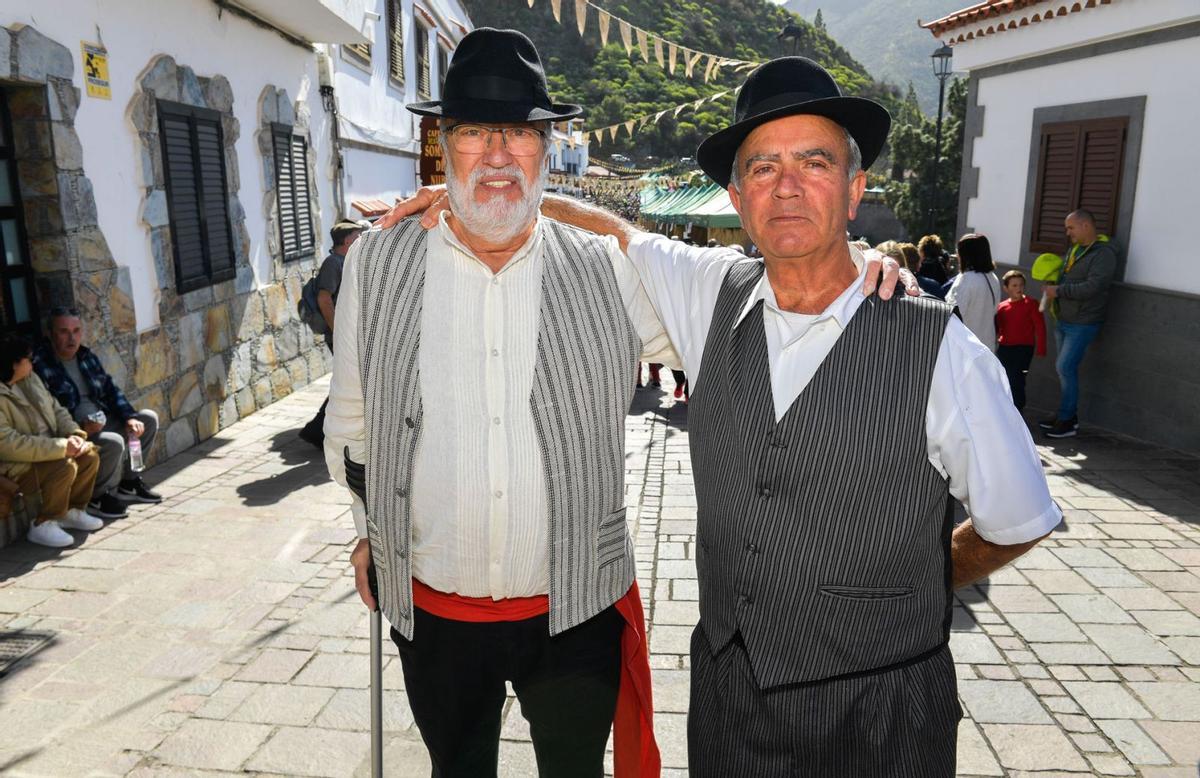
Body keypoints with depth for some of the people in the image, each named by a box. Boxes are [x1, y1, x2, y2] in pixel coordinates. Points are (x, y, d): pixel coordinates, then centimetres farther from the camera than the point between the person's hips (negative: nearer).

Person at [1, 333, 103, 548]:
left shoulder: (30, 378, 7)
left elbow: (56, 410, 13)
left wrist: (74, 434, -8)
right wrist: (62, 447, -29)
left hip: (48, 450, 9)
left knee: (90, 454, -7)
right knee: (65, 467, -29)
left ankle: (72, 510, 11)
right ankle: (43, 526, -11)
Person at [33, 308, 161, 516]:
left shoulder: (87, 357, 11)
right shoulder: (40, 366, -15)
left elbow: (111, 389, 14)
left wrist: (129, 417, -1)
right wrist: (80, 427, -29)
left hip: (102, 421, 9)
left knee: (149, 418, 5)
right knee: (113, 442, -33)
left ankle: (128, 480, 11)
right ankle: (96, 498, -7)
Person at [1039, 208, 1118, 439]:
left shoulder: (1104, 254, -14)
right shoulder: (1075, 249, 13)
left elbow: (1092, 287, -24)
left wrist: (1059, 290, -19)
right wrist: (1052, 286, 1)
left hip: (1083, 323, -8)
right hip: (1063, 320, 8)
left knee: (1065, 367, -10)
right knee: (1064, 367, 12)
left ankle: (1067, 420, 0)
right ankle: (1068, 415, 22)